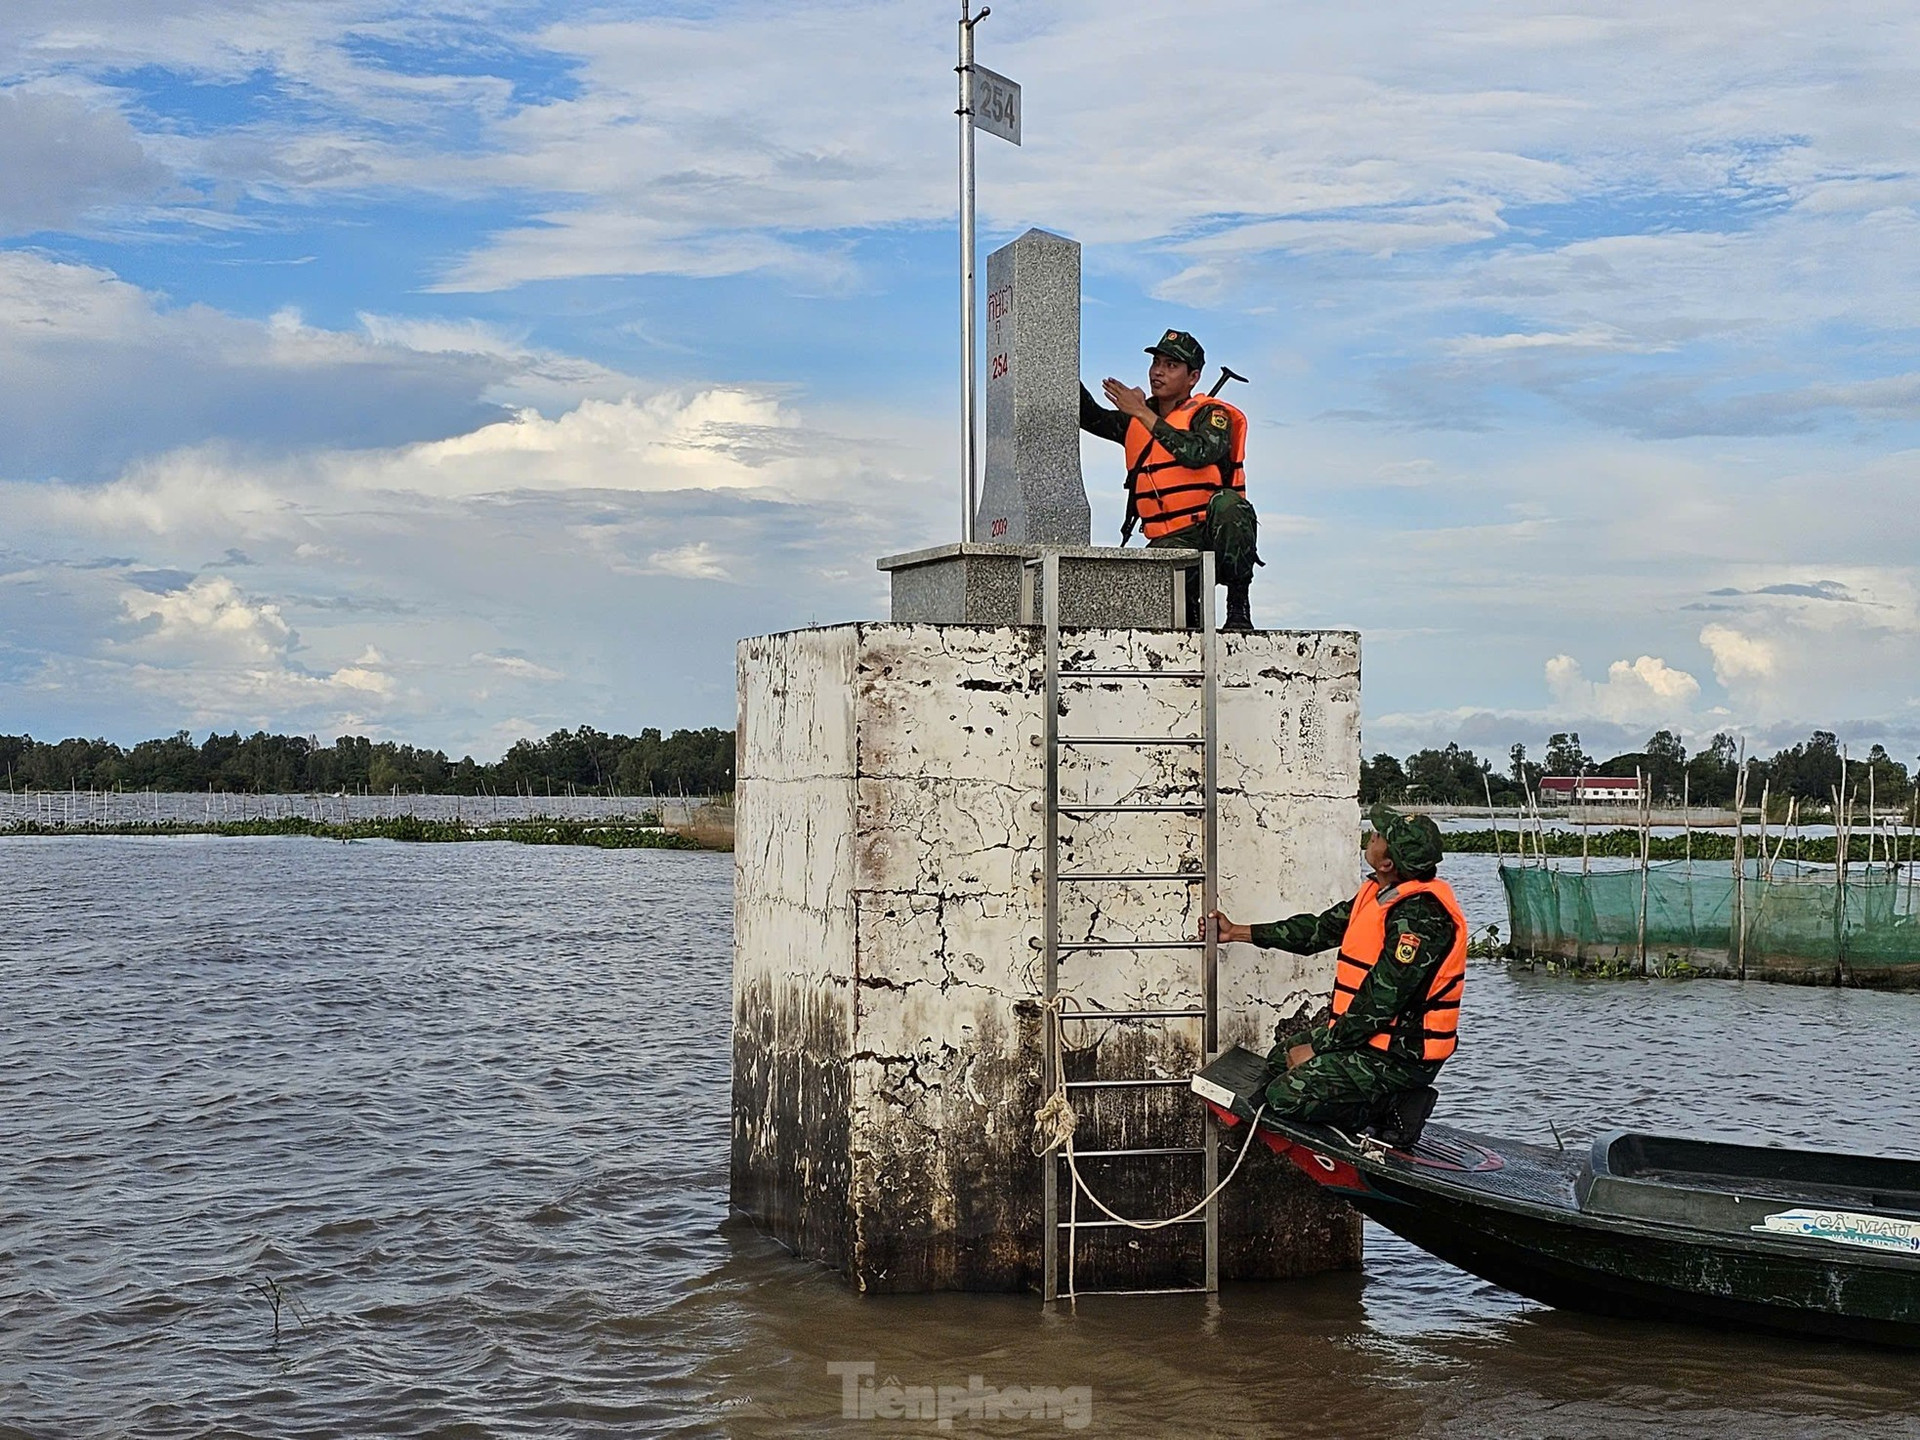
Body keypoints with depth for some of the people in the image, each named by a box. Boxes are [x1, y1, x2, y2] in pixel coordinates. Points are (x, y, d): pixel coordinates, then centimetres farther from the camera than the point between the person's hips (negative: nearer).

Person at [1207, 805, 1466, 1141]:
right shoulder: (1380, 893, 6)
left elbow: (1381, 999, -25)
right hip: (1377, 1034, 10)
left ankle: (1394, 1107, -6)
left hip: (1401, 1054, -10)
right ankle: (1393, 1098, 10)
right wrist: (1238, 933, 20)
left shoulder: (1420, 916, -25)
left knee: (1286, 1096, -17)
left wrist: (1320, 1048, -15)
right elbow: (1323, 928, 17)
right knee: (1282, 1057, 20)